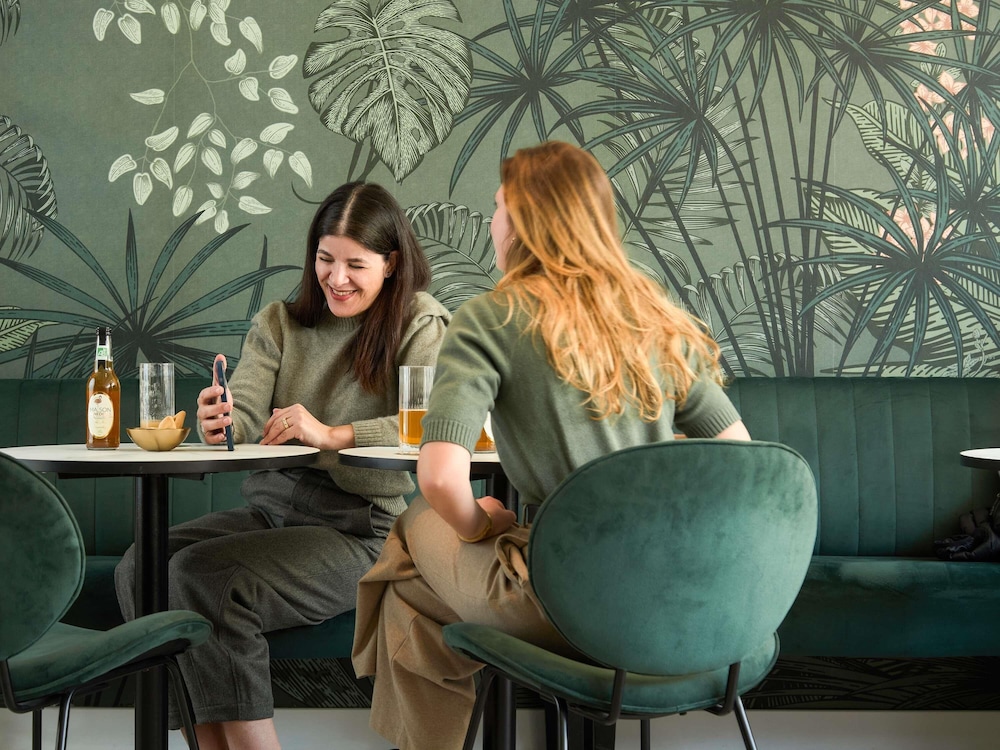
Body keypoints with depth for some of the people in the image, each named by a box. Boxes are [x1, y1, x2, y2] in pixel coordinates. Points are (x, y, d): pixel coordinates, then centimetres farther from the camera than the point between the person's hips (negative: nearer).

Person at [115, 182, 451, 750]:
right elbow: (244, 414, 1)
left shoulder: (420, 324, 0)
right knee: (140, 567, -16)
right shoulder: (279, 323, 14)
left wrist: (331, 435, -27)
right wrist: (219, 421, -25)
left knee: (203, 575, -26)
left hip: (361, 527, -6)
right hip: (272, 506, 6)